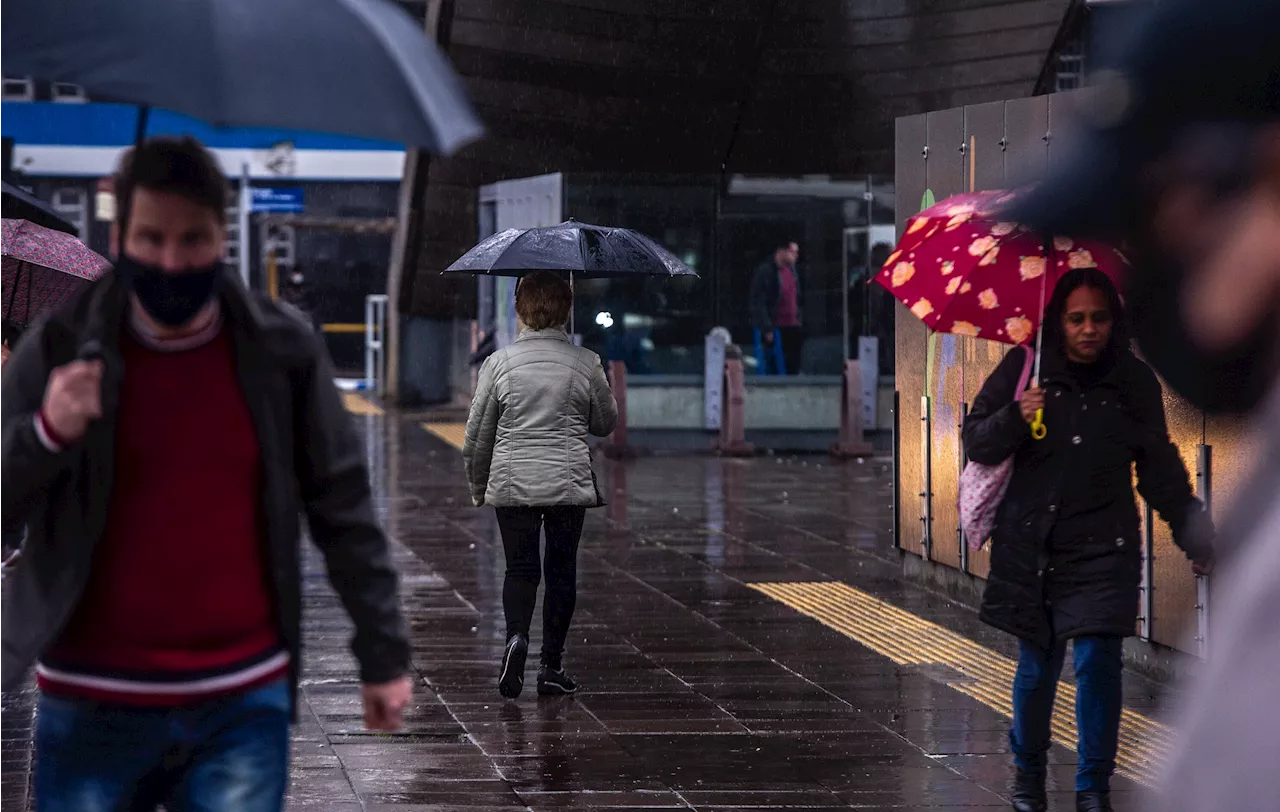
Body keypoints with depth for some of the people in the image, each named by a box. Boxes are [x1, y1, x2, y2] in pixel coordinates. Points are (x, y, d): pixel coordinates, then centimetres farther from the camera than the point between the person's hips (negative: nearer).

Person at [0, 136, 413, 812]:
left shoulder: (282, 352, 0)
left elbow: (342, 507, 6)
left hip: (243, 706, 0)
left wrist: (383, 652, 6)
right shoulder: (60, 348, -2)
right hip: (92, 709, 0)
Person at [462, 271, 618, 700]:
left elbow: (477, 435, 2)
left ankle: (517, 636, -19)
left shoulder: (499, 363, -4)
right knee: (561, 568, 10)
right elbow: (606, 423, 11)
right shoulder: (586, 363, -3)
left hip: (512, 483, 0)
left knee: (520, 567, 9)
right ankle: (552, 667, 9)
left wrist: (478, 486, 16)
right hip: (569, 483, 0)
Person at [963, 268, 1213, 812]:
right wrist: (1015, 417, -20)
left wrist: (1197, 536, 1)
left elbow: (1161, 473, 8)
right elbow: (977, 445, -1)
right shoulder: (1024, 369, -2)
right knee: (1036, 666, 9)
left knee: (1097, 662, -9)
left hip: (1102, 548, 0)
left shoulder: (1135, 382, 1)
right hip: (1031, 544, 0)